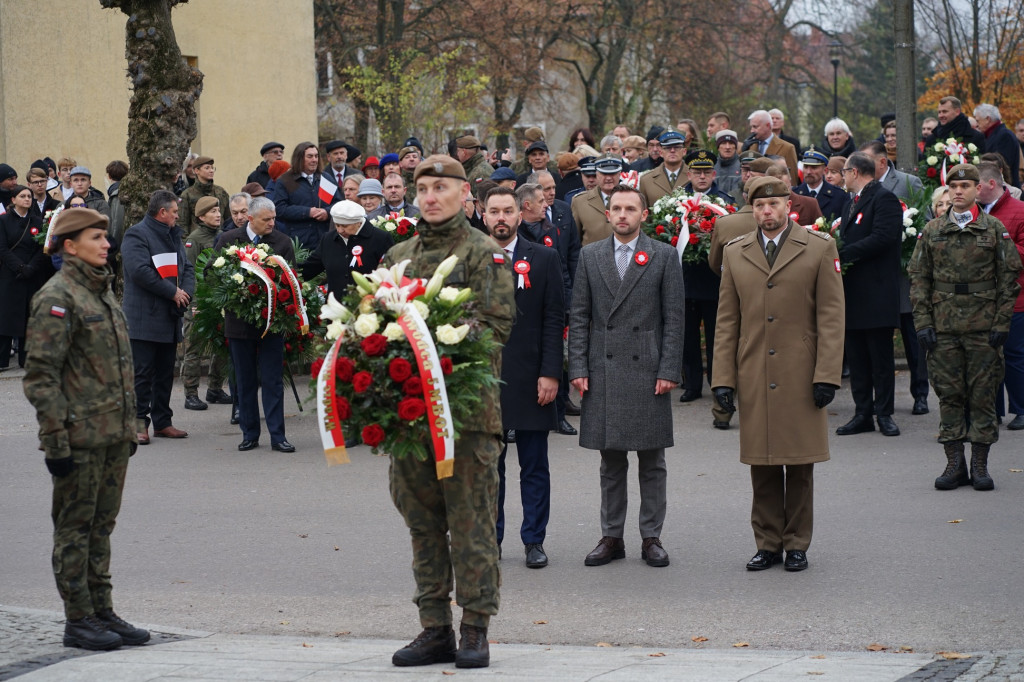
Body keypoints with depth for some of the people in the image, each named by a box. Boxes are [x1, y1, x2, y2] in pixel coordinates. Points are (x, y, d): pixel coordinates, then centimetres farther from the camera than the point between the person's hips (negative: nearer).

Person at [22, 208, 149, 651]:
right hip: (80, 435, -8)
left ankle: (102, 612, 18)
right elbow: (41, 375, -15)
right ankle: (79, 621, 5)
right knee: (75, 527, 0)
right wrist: (55, 441, -19)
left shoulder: (103, 292, 16)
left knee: (101, 525, 12)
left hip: (114, 433, 8)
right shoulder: (57, 298, -12)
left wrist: (129, 427, 21)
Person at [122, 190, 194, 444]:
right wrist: (173, 292, -15)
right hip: (144, 319, -8)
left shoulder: (174, 235, 18)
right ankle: (139, 422, -5)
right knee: (142, 372, -7)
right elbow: (140, 271, -20)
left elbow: (187, 268, 16)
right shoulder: (136, 235, -9)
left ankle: (162, 422, 17)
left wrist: (186, 293, -5)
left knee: (165, 372, 11)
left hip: (170, 317, 8)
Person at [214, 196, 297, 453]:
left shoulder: (283, 242, 1)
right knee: (245, 381, 9)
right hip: (239, 321, 1)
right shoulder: (228, 240, 1)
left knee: (273, 380, -1)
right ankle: (249, 434, 17)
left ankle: (277, 436, 2)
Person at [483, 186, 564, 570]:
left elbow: (554, 321, 0)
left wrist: (550, 373, -8)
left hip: (530, 377, -1)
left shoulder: (543, 259, 2)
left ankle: (534, 541, 11)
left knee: (534, 467, 4)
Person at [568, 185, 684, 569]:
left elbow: (674, 318, 0)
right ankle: (611, 537, 13)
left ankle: (651, 538, 10)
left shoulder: (664, 256, 3)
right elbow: (578, 317, 8)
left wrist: (668, 371, -7)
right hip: (603, 371, 2)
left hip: (647, 370, -2)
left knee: (652, 461, 3)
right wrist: (578, 368, 0)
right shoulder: (590, 256, 9)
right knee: (611, 461, 7)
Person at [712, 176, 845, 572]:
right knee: (762, 466, 5)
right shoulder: (735, 254, 10)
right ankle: (768, 544, 14)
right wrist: (723, 378, 4)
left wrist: (827, 375, -8)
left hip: (800, 376, -2)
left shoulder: (819, 249, 3)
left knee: (800, 465, 3)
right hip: (753, 378, 2)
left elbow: (831, 317, -1)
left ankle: (796, 544, 13)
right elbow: (727, 322, 11)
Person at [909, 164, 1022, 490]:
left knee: (983, 393, 0)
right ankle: (955, 463, 9)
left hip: (983, 326, -2)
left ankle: (980, 464, 6)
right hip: (943, 327, 2)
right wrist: (923, 323, 0)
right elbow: (918, 278, 8)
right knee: (949, 393, 3)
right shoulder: (932, 231, 8)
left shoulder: (995, 229, 3)